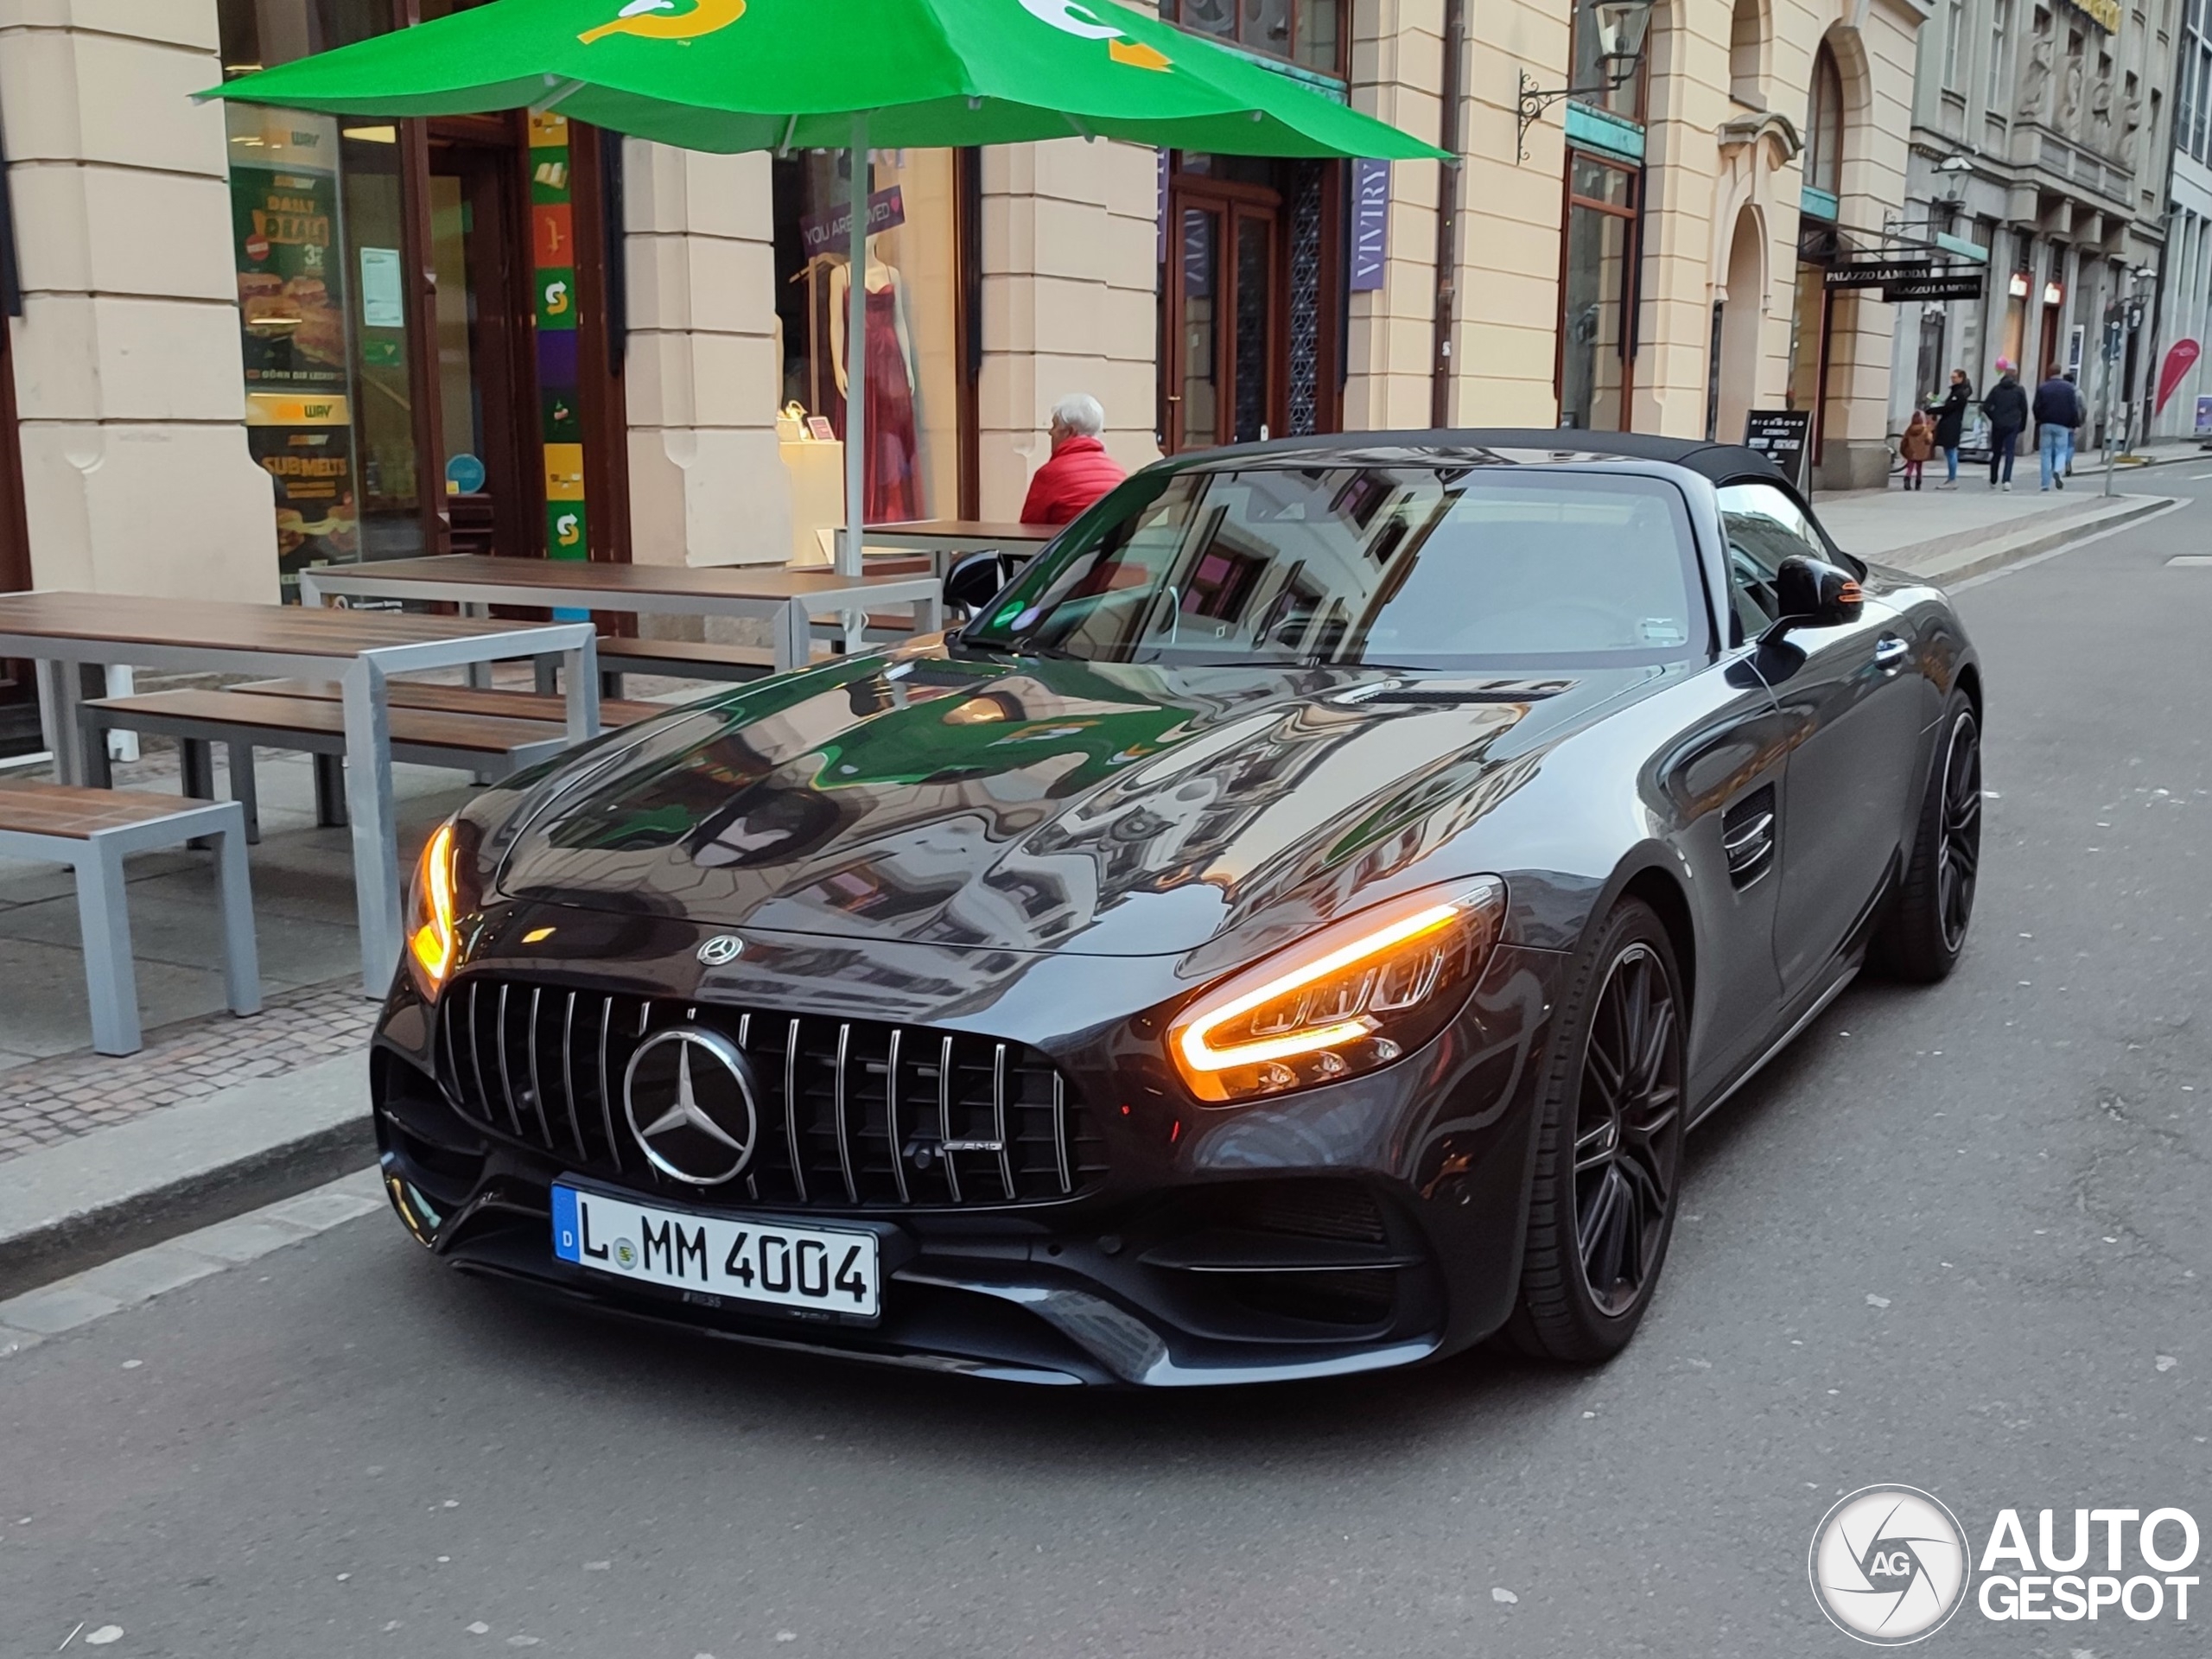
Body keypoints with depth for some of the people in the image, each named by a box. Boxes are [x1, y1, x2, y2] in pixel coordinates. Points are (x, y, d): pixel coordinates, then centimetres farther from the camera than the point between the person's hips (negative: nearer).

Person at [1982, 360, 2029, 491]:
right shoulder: (2019, 390, 0)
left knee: (1996, 453, 12)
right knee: (2009, 453, -4)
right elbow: (2024, 409, 2)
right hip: (2013, 426, -1)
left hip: (1998, 425, 1)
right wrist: (2022, 426, 11)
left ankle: (1993, 481, 20)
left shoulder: (1996, 389, 1)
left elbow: (1986, 407, -4)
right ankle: (2007, 480, -19)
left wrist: (1994, 418, 10)